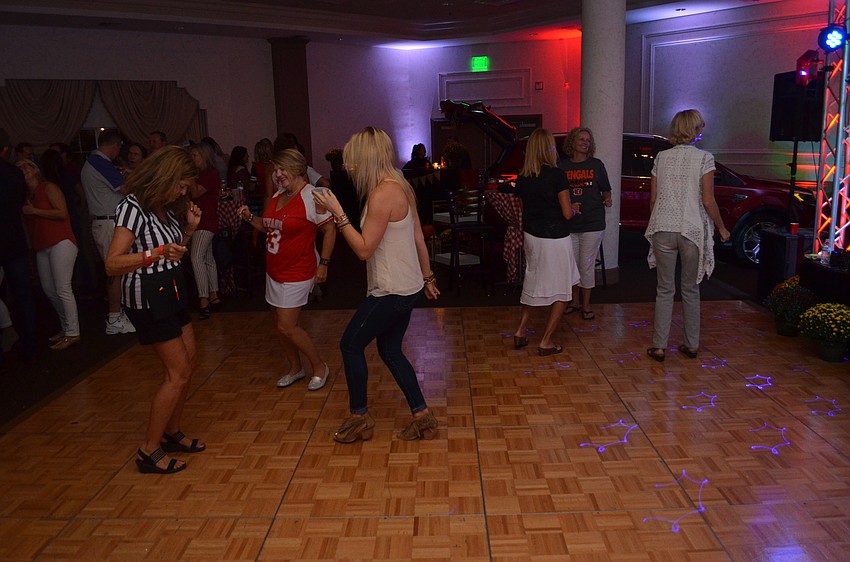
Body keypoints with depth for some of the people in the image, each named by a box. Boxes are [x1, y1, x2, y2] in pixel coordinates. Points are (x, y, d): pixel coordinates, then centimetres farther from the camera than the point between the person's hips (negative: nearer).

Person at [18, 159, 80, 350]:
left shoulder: (48, 187, -2)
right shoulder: (26, 194, 18)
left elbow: (62, 213, -12)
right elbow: (30, 223, 18)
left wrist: (34, 210, -10)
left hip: (60, 243, -8)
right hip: (42, 247, 8)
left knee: (63, 289, -10)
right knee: (49, 290, 9)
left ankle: (72, 333, -6)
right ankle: (66, 327, 21)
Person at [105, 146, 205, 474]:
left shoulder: (163, 207, 6)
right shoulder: (133, 207, -19)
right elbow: (112, 264, -24)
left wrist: (189, 228, 1)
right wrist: (156, 253, -35)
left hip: (170, 292, 9)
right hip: (147, 297, -9)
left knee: (188, 362, 14)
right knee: (178, 371, -5)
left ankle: (172, 433, 29)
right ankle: (149, 450, 5)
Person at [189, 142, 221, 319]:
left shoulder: (210, 174, -12)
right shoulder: (204, 174, 17)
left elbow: (195, 193, -19)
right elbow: (192, 194, 14)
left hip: (206, 222, -11)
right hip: (204, 222, 11)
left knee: (197, 257, -20)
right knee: (208, 258, 14)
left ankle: (204, 302, -23)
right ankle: (214, 296, 21)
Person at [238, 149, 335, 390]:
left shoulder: (311, 197, -16)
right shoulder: (278, 196, 9)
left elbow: (329, 229, -16)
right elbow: (268, 226, 18)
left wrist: (323, 263, -18)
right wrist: (250, 217, 0)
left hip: (297, 272, -8)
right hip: (274, 270, 8)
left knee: (287, 327, -7)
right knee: (281, 323, 13)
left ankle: (320, 367, 12)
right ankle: (295, 369, 31)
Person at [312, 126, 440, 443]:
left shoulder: (382, 194, -22)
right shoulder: (399, 186, 8)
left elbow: (364, 249, -21)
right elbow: (418, 238, 13)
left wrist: (338, 214, -17)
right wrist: (427, 276, 20)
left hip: (392, 292, -10)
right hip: (406, 287, 10)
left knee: (351, 345, 6)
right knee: (390, 350, 18)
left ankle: (360, 418, 19)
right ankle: (422, 417, 23)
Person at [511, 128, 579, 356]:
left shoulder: (522, 178, 1)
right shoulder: (556, 175, -16)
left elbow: (523, 210, 9)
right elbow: (567, 213, -15)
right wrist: (574, 209, 6)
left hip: (531, 236, 6)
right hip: (555, 239, -6)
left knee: (534, 285, 23)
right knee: (561, 291, 8)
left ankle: (520, 332, 22)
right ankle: (546, 342, 10)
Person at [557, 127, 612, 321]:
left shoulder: (596, 165, 5)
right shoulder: (561, 165, 2)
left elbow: (605, 189, 13)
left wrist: (607, 199, -9)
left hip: (592, 223, -1)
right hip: (569, 223, 1)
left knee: (587, 265, 3)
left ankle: (586, 303, 15)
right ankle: (575, 300, 24)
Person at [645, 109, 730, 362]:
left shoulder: (661, 157, 4)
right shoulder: (704, 158, -5)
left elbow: (653, 199, 6)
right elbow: (708, 201, -7)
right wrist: (721, 228, 6)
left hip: (663, 229, 2)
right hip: (693, 230, -2)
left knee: (665, 289, 8)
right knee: (690, 289, 12)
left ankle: (659, 346, 7)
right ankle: (691, 345, 20)